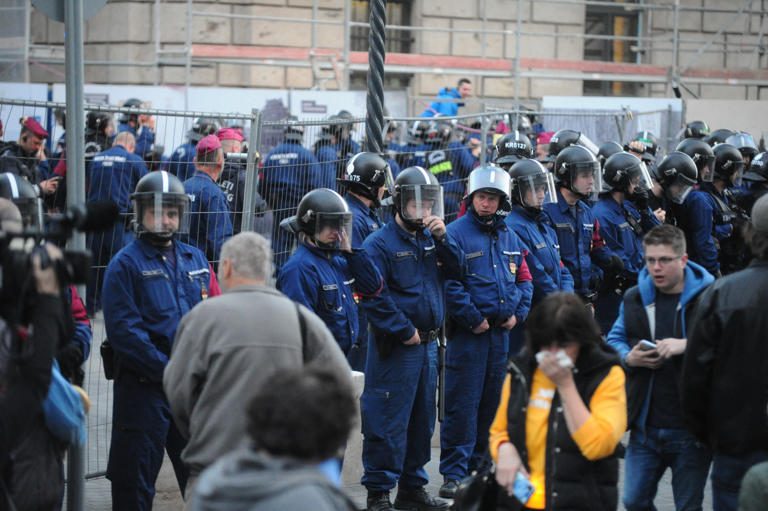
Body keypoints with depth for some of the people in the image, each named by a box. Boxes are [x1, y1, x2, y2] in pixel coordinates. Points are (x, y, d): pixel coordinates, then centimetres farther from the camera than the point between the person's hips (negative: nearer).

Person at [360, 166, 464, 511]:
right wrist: (404, 331, -15)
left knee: (422, 420, 15)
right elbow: (373, 297, -18)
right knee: (388, 422, -5)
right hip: (396, 349, -8)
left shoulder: (430, 238, 12)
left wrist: (443, 239, -8)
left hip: (428, 344, 8)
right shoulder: (380, 243, -11)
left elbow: (457, 271, 6)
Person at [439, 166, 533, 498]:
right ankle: (454, 473, -3)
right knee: (462, 404, -6)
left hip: (501, 332, 7)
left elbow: (524, 279, 19)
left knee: (491, 402, 13)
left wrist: (518, 313, 3)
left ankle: (479, 464, 24)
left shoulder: (510, 237, 13)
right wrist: (473, 319, -15)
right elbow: (449, 284, -14)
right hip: (467, 333, -6)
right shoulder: (456, 234, -8)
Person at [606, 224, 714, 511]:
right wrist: (628, 358, -4)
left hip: (690, 430, -4)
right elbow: (614, 340, 19)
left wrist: (687, 345, -26)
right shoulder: (634, 298, 9)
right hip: (645, 426, 5)